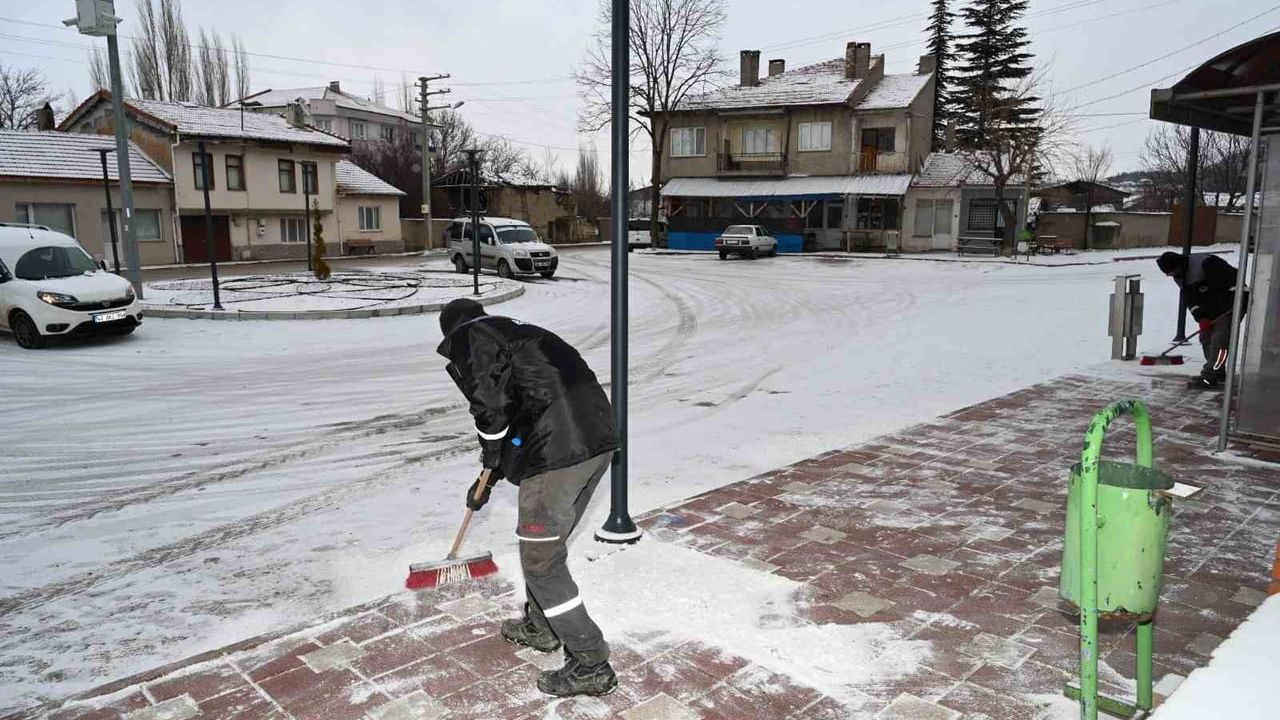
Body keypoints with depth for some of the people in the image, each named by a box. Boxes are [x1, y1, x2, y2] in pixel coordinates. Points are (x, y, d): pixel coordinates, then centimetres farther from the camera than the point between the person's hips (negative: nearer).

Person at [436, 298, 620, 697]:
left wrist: (490, 451, 5)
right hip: (599, 439, 9)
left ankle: (590, 665, 14)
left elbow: (489, 399, -14)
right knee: (545, 542, 27)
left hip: (558, 453, -9)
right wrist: (490, 477, 41)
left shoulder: (466, 338, 5)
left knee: (541, 561, 6)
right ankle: (539, 627, 45)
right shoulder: (517, 331, 30)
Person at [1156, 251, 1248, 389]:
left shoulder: (1205, 263, -27)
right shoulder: (1179, 277, 2)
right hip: (1211, 310, 10)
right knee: (1205, 338, 10)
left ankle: (1208, 378, -18)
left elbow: (1234, 276, -25)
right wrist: (1200, 317, -7)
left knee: (1220, 341, -14)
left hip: (1230, 307, -9)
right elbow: (1190, 299, 3)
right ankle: (1218, 373, 23)